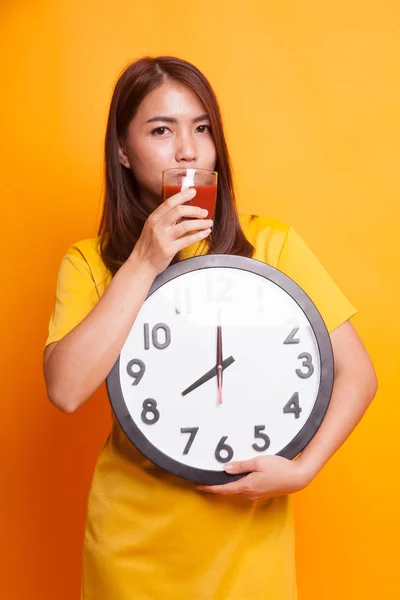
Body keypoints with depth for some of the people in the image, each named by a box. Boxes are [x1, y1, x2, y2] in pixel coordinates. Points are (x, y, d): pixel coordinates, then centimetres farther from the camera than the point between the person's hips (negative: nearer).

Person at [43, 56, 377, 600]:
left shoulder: (269, 244, -9)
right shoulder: (89, 263, -6)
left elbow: (357, 375, -7)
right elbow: (66, 391, -19)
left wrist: (303, 469, -20)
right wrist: (144, 264, -22)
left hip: (248, 534, 0)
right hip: (133, 541, 1)